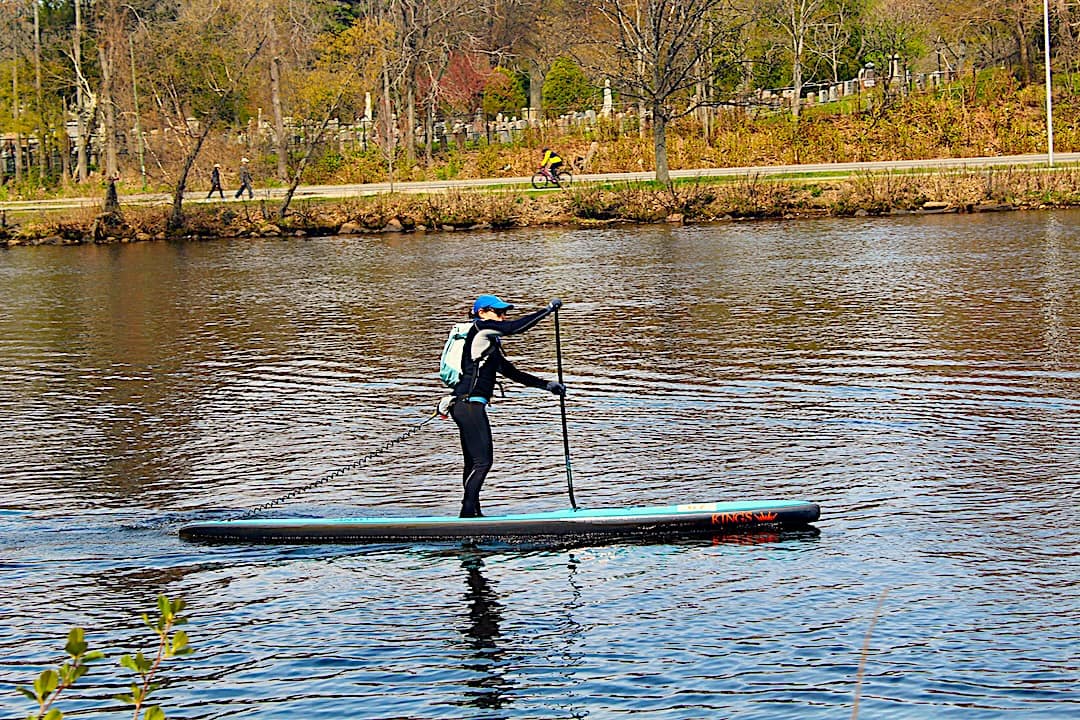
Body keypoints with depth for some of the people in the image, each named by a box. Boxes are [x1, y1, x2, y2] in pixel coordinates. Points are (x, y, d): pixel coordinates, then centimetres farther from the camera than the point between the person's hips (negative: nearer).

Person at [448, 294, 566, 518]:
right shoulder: (480, 328, -4)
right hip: (469, 405, -10)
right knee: (482, 462, -12)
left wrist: (546, 385, 21)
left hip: (469, 407, 10)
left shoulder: (491, 346, 24)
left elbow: (513, 373, 26)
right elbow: (516, 327, -14)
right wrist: (548, 310, -7)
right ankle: (468, 513, -13)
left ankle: (471, 513, 13)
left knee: (474, 463, 11)